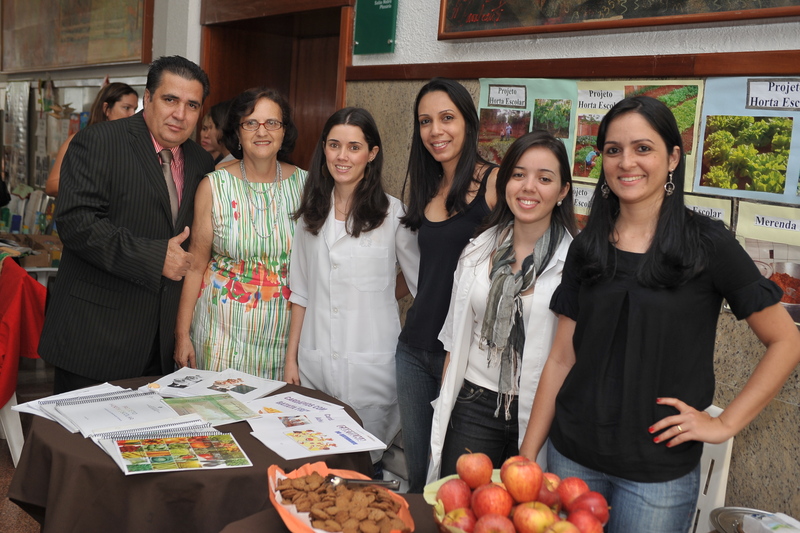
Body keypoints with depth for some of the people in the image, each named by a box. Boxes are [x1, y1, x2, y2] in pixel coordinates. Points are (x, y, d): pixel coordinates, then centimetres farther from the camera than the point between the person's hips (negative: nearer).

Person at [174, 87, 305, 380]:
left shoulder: (303, 184, 1)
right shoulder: (214, 186, -3)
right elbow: (196, 265, -1)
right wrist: (182, 333, -2)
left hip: (283, 330, 1)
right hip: (224, 327, -1)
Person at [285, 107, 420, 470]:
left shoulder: (392, 213, -5)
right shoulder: (311, 213, 9)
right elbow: (301, 291, 12)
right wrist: (291, 357, 10)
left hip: (370, 364, -4)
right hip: (313, 362, 4)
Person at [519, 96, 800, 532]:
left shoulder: (707, 244, -7)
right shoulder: (586, 249, 3)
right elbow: (562, 358, 3)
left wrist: (724, 424, -8)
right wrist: (527, 456, 1)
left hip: (659, 470, -3)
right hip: (571, 455, 3)